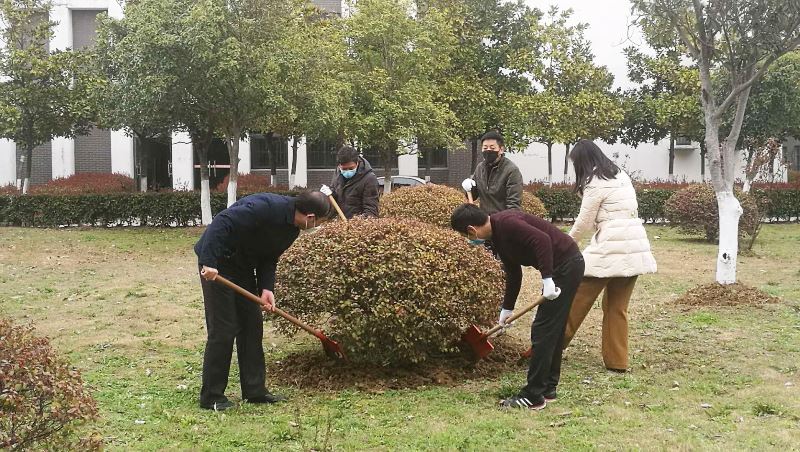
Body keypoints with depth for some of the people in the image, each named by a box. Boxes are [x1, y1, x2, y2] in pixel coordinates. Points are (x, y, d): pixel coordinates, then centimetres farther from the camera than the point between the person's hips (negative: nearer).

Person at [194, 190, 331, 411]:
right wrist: (208, 263, -37)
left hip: (244, 266, 9)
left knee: (253, 326, 9)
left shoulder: (292, 227, 1)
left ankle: (255, 390, 17)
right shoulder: (265, 207, -29)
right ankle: (211, 396, 3)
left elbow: (269, 257, 6)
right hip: (217, 265, -9)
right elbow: (222, 223, -33)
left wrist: (266, 288, -10)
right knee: (223, 330, -7)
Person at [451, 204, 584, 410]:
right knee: (552, 331, 15)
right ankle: (548, 389, 24)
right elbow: (513, 272, 22)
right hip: (564, 266, 10)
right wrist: (507, 309, 27)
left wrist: (547, 279, -31)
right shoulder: (498, 236, 13)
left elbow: (542, 240, -30)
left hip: (565, 265, -10)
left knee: (543, 331, -7)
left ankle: (533, 397, -2)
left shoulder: (506, 223, -19)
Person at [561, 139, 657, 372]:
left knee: (578, 300, 0)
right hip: (635, 249, 8)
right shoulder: (621, 176, 18)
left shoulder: (595, 183, -8)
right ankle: (617, 360, 13)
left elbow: (584, 223, -3)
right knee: (617, 307, 12)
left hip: (611, 249, -8)